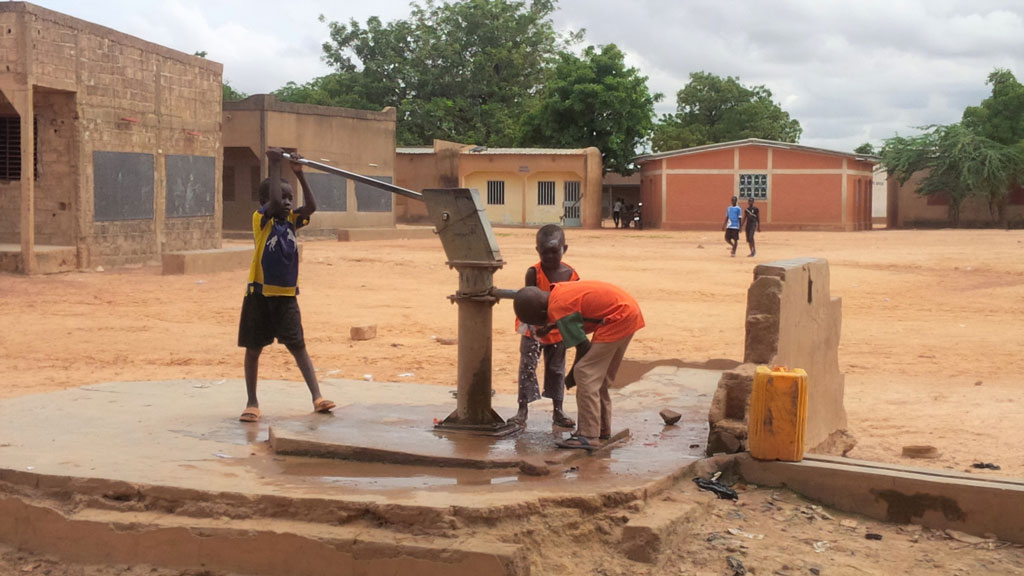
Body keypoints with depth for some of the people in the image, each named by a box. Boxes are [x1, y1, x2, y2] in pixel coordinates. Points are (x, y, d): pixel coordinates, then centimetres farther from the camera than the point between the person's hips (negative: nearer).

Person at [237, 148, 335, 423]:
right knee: (253, 349, 7)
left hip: (286, 295, 4)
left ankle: (317, 397, -1)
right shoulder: (261, 219, -10)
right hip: (260, 294, -4)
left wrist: (300, 174, -16)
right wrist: (275, 165, -24)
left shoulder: (291, 220, 4)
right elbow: (274, 202, -28)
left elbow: (311, 206, -11)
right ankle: (252, 402, 16)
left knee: (298, 346, 1)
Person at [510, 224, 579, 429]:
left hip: (558, 330, 3)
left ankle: (558, 411, 19)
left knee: (557, 369, 11)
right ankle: (523, 409, 5)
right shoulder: (534, 273, -17)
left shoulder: (570, 274, -9)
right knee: (527, 367, -3)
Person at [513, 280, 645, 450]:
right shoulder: (559, 290, 7)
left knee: (585, 374, -10)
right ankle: (602, 428, 28)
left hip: (618, 318, -10)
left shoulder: (558, 309, -19)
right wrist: (551, 326, 16)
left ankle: (588, 436, -12)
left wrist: (570, 377, -1)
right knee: (600, 376, 18)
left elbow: (583, 346, -15)